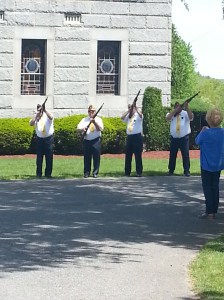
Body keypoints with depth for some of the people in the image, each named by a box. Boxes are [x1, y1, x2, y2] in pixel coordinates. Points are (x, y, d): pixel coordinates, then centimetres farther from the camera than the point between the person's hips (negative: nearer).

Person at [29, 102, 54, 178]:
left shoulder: (47, 116, -2)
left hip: (49, 138, -2)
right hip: (39, 139, 2)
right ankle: (39, 174, 6)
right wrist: (36, 115, -22)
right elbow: (31, 124, -14)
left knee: (49, 157, 0)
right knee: (39, 157, 1)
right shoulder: (35, 117, 4)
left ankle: (48, 174, 6)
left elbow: (51, 117, -27)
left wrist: (44, 110, -36)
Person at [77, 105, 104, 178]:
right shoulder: (84, 120, 13)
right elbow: (78, 127, 3)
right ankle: (86, 172, 7)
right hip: (87, 141, 2)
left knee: (96, 157, -4)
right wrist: (82, 129, -19)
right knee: (87, 157, 2)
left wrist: (94, 122, -18)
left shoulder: (98, 119, 7)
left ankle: (95, 172, 1)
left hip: (96, 141, -2)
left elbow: (101, 129, -7)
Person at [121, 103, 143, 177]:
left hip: (137, 136, -5)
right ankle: (127, 172, 12)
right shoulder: (128, 117, 15)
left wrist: (135, 107, -19)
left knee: (138, 155, -6)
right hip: (129, 136, 5)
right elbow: (122, 117, -4)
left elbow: (140, 114, -23)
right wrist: (128, 110, -3)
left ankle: (139, 172, -3)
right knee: (128, 155, 6)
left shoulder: (138, 116, 1)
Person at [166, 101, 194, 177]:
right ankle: (171, 170, 19)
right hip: (174, 138, 2)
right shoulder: (172, 114, 5)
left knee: (185, 154, -2)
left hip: (184, 138, -2)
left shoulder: (185, 113, -1)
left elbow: (191, 117, -21)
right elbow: (168, 118, -16)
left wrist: (186, 107, -32)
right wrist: (175, 110, -22)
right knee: (172, 155, 8)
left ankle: (186, 171, 4)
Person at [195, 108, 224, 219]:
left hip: (207, 165, -5)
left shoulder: (206, 134, -21)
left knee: (207, 188, 3)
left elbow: (197, 141, -3)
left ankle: (209, 212, 0)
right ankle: (214, 211, 17)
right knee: (215, 187, 13)